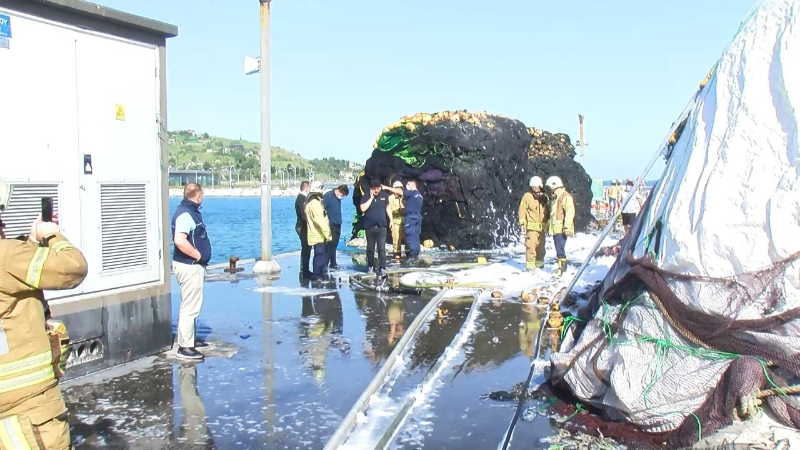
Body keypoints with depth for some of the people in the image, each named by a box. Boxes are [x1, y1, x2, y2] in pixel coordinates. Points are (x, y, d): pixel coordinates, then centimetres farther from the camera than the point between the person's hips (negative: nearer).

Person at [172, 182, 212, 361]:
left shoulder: (191, 212, 13)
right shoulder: (185, 214, -18)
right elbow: (180, 241, -31)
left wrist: (200, 256, 13)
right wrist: (198, 255, -20)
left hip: (194, 266, 11)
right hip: (189, 266, -11)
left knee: (190, 306, 19)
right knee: (190, 307, -6)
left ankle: (190, 339, 31)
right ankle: (184, 347, 0)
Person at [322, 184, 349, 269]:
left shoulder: (338, 198, 13)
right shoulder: (328, 196, -10)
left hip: (337, 225, 7)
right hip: (330, 225, -7)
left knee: (334, 245, 11)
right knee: (329, 245, -7)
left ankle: (333, 263, 18)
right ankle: (325, 264, -3)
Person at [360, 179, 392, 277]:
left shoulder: (384, 195, 2)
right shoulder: (366, 197, -5)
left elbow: (387, 208, 15)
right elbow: (363, 209, -19)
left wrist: (391, 220, 10)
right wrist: (371, 198, -17)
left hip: (382, 226, 0)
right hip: (370, 226, 0)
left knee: (382, 248, -5)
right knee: (370, 248, 10)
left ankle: (382, 269, -6)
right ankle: (370, 266, 24)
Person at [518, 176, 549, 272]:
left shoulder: (544, 196, 9)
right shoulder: (527, 196, -5)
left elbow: (547, 211, 18)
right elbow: (522, 210, -3)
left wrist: (548, 223, 16)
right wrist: (522, 223, -8)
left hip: (542, 227, 5)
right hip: (531, 226, -5)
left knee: (541, 246, 12)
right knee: (531, 246, -9)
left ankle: (539, 263, 24)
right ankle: (530, 265, -5)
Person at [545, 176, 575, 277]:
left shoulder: (565, 196, -13)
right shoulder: (556, 197, 19)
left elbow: (570, 212, -21)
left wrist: (567, 227, -26)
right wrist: (550, 225, 25)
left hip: (561, 229, -10)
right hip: (555, 229, 10)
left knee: (560, 249, -11)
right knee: (559, 249, 14)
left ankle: (562, 269, -8)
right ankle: (562, 268, 21)